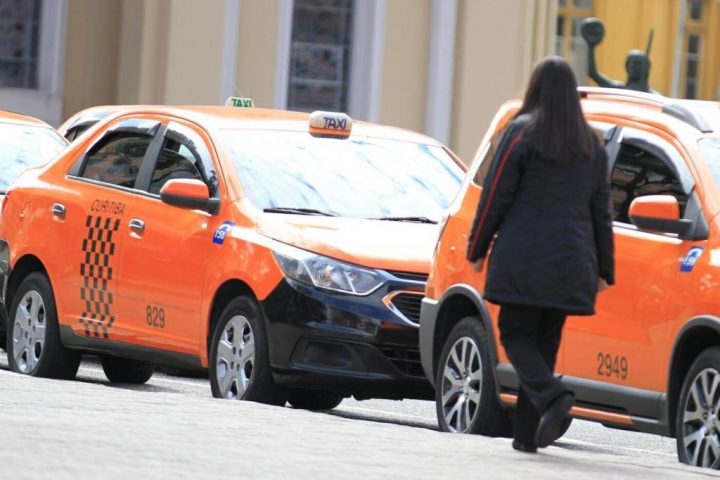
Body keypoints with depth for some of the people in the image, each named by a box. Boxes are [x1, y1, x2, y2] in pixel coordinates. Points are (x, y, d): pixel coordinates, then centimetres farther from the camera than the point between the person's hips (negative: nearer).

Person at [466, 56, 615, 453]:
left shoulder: (521, 132, -4)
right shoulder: (591, 144, 11)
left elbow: (495, 196, -5)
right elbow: (602, 211, 13)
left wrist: (477, 248, 3)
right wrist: (604, 269, 16)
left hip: (523, 256, -5)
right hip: (571, 263, 5)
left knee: (516, 334, 0)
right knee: (545, 340, 10)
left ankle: (551, 395, -25)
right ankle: (528, 432, 7)